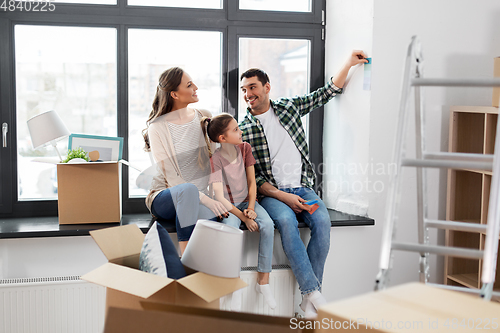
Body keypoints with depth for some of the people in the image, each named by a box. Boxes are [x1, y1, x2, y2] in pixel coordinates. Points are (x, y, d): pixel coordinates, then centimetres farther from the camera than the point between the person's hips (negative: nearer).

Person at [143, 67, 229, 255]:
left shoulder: (204, 117, 7)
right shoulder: (157, 127, -8)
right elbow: (171, 178, -13)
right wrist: (206, 200, -25)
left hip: (200, 197, 3)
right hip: (164, 197, -3)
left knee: (208, 215, -35)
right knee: (189, 189, -40)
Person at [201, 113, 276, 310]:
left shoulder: (245, 148, -2)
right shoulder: (215, 159, -16)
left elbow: (251, 183, 2)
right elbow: (220, 198, -19)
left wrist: (251, 208, -12)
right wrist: (244, 217, -23)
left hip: (247, 201, 4)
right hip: (227, 206, -4)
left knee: (267, 225, -25)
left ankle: (263, 280, -16)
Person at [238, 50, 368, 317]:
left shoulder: (289, 107, 13)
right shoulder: (243, 130, 2)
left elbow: (327, 93, 21)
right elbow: (251, 176, -4)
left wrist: (349, 64, 12)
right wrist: (283, 196, -14)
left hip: (302, 188, 3)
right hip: (271, 193, -3)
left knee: (322, 220, -27)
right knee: (286, 220, -35)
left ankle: (309, 297, -22)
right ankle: (314, 293, -32)